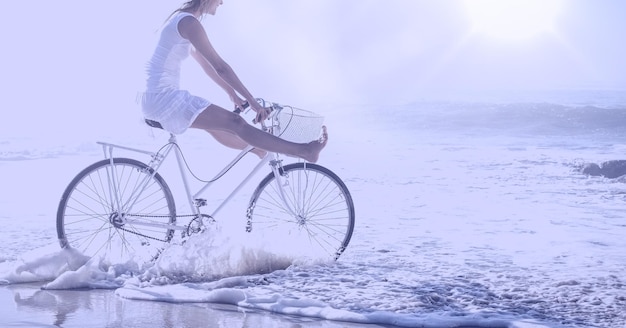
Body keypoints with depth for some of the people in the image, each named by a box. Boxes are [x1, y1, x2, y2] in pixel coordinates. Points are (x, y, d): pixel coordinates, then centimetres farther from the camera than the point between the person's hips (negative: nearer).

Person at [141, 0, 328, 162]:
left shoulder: (182, 20, 17)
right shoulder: (189, 23, -14)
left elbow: (206, 64, 23)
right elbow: (219, 67, -17)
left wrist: (233, 94, 24)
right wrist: (253, 101, -14)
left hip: (160, 97, 10)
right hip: (164, 97, -10)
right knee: (234, 123, -12)